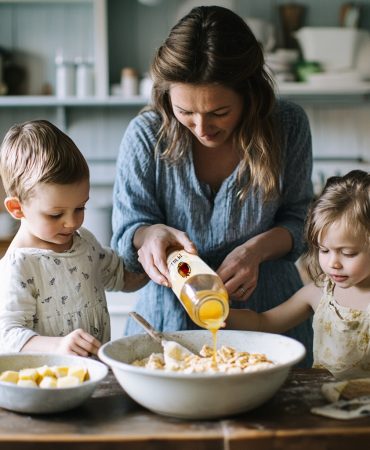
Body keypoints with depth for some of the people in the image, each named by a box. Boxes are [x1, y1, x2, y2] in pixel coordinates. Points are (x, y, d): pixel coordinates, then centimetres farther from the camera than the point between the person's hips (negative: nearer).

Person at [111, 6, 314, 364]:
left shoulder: (288, 125, -10)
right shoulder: (146, 134, -13)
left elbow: (298, 220, 0)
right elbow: (126, 234, -6)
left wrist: (258, 248, -20)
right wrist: (151, 234, -29)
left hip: (268, 311, 1)